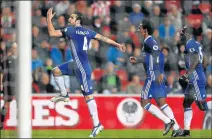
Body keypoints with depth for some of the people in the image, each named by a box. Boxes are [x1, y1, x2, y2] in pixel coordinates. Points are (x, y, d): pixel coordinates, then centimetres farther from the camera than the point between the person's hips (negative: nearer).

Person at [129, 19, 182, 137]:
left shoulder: (149, 42, -12)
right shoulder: (150, 41, 18)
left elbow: (159, 55, -24)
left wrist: (159, 73, -29)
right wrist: (137, 60, 42)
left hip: (154, 77, -9)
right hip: (157, 77, 9)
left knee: (145, 103, -4)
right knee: (161, 103, 9)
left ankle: (168, 121, -9)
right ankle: (176, 128, 4)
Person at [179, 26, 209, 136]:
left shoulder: (190, 44, -13)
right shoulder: (197, 44, 17)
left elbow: (196, 60, -24)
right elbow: (205, 61, 20)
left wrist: (187, 74, -23)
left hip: (196, 78, -11)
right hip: (194, 79, 11)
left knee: (202, 104, -9)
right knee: (187, 103, 12)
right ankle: (186, 130, 13)